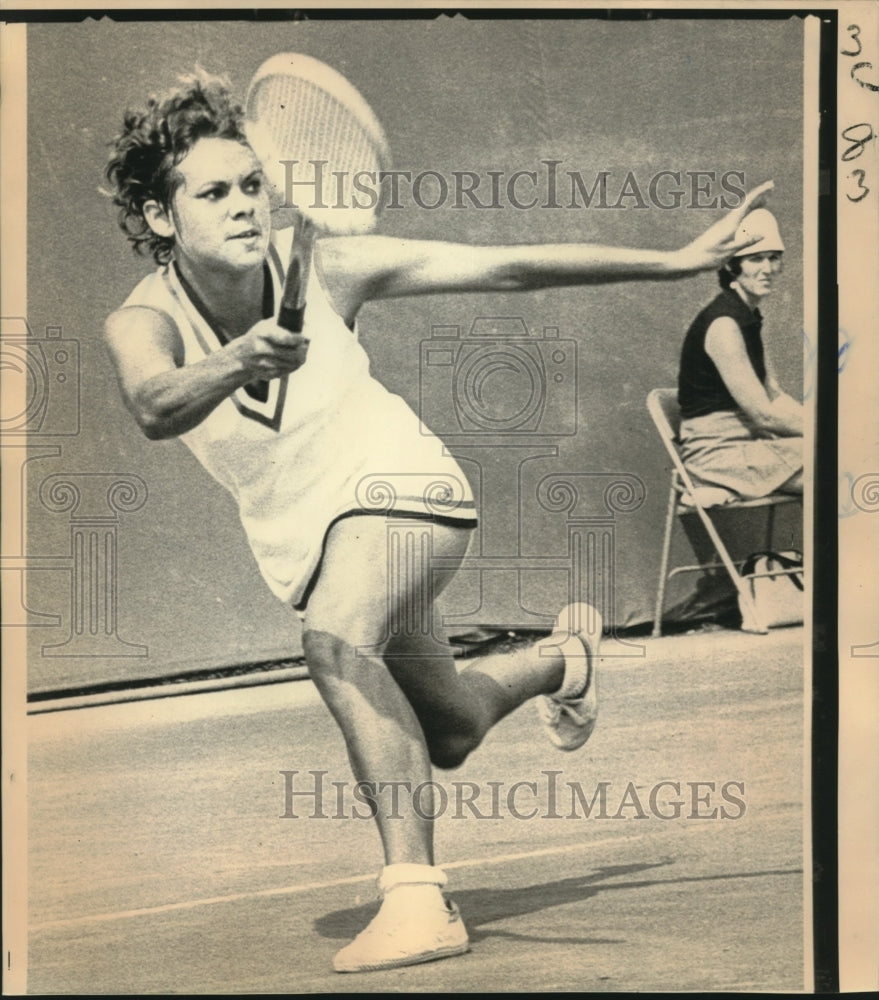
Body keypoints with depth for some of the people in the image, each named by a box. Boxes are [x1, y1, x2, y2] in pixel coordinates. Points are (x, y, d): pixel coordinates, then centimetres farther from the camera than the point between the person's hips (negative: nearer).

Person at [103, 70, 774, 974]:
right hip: (300, 537, 4)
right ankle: (561, 658, 51)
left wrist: (676, 259, -16)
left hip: (397, 488, -3)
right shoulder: (142, 321, -20)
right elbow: (155, 408, -44)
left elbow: (508, 267, -17)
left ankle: (417, 895, -32)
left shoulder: (322, 267, -20)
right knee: (450, 735, 20)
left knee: (333, 639, -36)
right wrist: (236, 364, -65)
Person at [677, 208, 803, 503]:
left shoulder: (749, 318, 15)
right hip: (718, 454, -9)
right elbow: (764, 414, -17)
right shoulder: (723, 324, -16)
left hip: (747, 440, 9)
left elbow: (776, 396, 14)